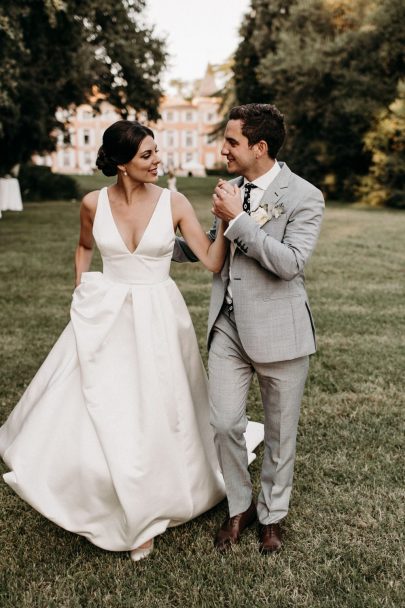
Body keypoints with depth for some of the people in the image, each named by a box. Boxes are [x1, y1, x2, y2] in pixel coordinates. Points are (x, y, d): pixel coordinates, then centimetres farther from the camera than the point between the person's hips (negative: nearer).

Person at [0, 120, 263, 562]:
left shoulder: (174, 203, -8)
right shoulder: (94, 204, -4)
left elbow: (214, 262, -12)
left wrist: (225, 220, -26)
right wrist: (81, 292, 9)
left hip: (157, 320, -1)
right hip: (104, 318, 1)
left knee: (154, 413, 7)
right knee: (95, 413, 6)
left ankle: (142, 513, 32)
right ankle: (99, 498, 36)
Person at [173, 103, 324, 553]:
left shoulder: (304, 197, -10)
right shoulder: (231, 190, 8)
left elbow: (290, 263, -23)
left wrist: (238, 220, -21)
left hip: (278, 330, -4)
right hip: (228, 326, 5)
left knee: (280, 432, 11)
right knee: (224, 424, 4)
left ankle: (271, 515, 34)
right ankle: (239, 507, 30)